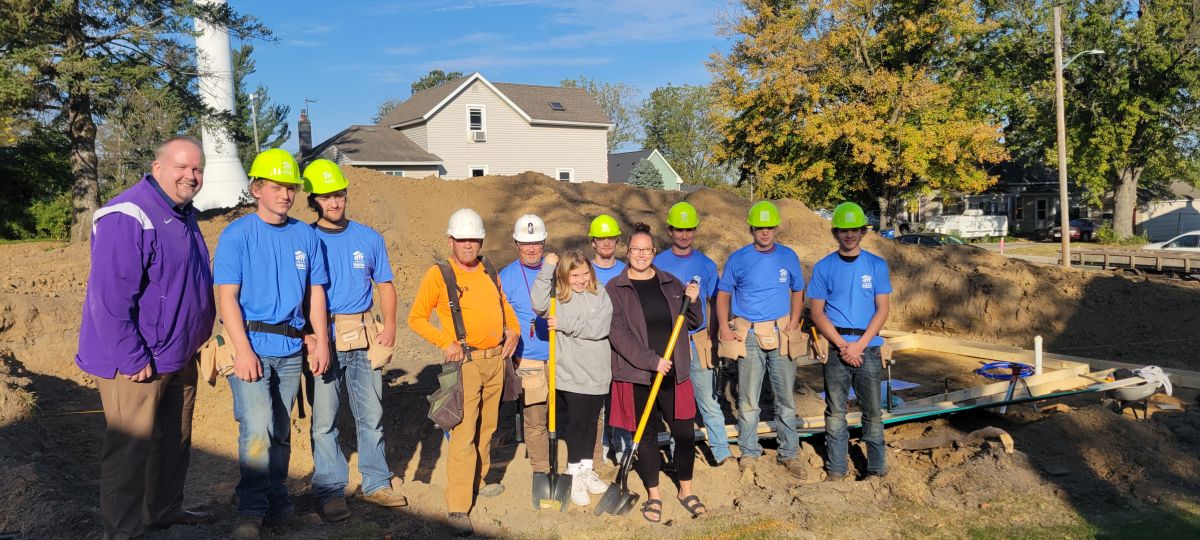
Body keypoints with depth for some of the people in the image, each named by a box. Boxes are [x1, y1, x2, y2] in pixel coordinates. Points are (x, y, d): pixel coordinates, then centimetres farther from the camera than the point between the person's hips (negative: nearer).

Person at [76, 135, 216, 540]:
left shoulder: (184, 217, 11)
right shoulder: (128, 217, -19)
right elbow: (110, 295, -25)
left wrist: (198, 339, 17)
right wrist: (132, 359, -24)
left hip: (178, 358, 9)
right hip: (138, 364, -9)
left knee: (174, 441, 20)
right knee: (131, 449, 1)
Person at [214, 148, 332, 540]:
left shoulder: (306, 236, 8)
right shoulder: (237, 235, -4)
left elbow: (315, 292, 12)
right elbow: (227, 296, -8)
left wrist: (321, 343, 5)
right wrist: (243, 350, -16)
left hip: (291, 349, 4)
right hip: (251, 345, -4)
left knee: (281, 431, 12)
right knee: (257, 427, -13)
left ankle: (277, 502, 25)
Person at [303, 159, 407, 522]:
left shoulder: (369, 238, 9)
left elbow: (385, 285, 13)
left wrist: (390, 326, 0)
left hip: (364, 337, 3)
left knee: (371, 415, 10)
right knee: (324, 419, 1)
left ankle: (376, 484, 22)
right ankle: (330, 491, 12)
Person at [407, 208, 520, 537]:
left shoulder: (489, 272, 11)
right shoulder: (438, 274, -6)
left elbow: (504, 305, 25)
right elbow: (416, 318, -5)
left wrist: (513, 330, 8)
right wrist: (444, 342, -15)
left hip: (496, 359, 6)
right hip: (465, 362, -6)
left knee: (487, 427, 16)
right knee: (464, 434, -9)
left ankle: (477, 482, 34)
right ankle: (458, 508, -4)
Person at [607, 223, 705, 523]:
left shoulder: (671, 284, 10)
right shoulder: (615, 288, -1)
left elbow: (693, 323, 16)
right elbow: (618, 334, -11)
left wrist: (693, 302, -5)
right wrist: (651, 360, -18)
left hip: (673, 373, 3)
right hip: (636, 374, -3)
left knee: (684, 431, 3)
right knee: (647, 433, 8)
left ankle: (686, 490, 24)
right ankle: (653, 494, 24)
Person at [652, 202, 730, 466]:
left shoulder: (706, 265, 4)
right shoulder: (658, 264, 2)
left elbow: (711, 304, 10)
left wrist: (710, 340, 5)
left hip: (698, 342, 0)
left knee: (708, 399, -1)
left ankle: (721, 450, 5)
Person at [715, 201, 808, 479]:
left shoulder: (788, 256, 6)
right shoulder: (738, 259, 1)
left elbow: (798, 291, 14)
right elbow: (723, 294, 6)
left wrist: (794, 323, 0)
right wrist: (724, 327, -6)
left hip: (782, 333, 2)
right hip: (747, 335, -1)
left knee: (786, 398, 7)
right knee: (748, 399, 3)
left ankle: (789, 453, 19)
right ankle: (749, 452, 16)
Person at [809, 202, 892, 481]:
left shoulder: (877, 265, 5)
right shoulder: (823, 267, 5)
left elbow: (882, 310, 1)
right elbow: (817, 313, 2)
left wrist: (859, 345, -10)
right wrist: (842, 345, -9)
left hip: (868, 347, 0)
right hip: (835, 348, 0)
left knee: (873, 411, 2)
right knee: (835, 411, 5)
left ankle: (876, 469, 14)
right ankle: (835, 469, 14)